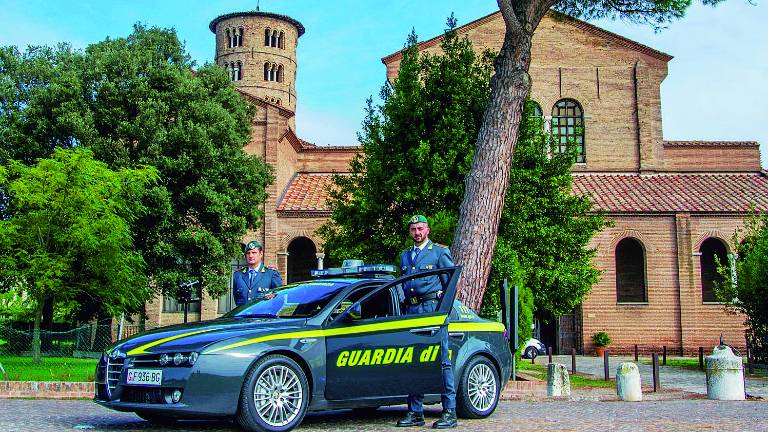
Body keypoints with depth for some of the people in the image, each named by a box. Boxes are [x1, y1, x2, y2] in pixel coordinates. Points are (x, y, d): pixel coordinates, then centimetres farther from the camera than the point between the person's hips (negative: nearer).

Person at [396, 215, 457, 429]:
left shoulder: (440, 252, 5)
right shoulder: (405, 256, 21)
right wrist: (407, 305, 14)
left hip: (433, 309, -6)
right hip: (412, 311, 6)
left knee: (442, 361, -8)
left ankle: (450, 413, -5)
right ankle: (415, 413, 10)